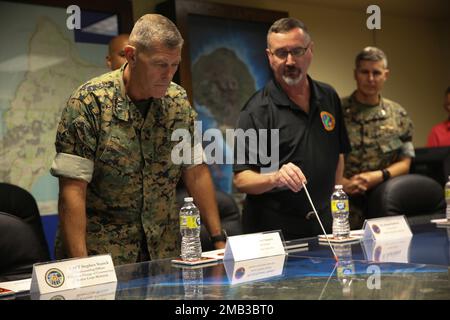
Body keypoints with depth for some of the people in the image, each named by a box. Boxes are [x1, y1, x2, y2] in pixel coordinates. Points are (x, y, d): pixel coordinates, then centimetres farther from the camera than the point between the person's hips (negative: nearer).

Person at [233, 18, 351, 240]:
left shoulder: (328, 97, 5)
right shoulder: (257, 110, -13)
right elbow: (240, 179, -17)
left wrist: (334, 202, 9)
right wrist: (276, 178, -34)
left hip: (322, 225, 5)